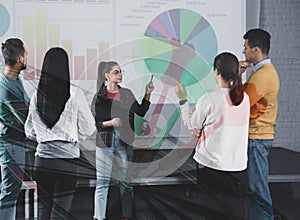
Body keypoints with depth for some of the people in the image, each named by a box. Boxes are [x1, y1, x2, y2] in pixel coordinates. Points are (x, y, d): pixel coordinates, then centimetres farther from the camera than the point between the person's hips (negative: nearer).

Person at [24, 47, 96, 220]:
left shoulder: (37, 95, 2)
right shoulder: (75, 94, -9)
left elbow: (30, 131, 9)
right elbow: (88, 129, -2)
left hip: (42, 158, 3)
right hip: (67, 158, -3)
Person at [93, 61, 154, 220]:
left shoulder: (127, 93, 10)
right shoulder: (99, 95, -1)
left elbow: (141, 112, 3)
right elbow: (94, 122, -1)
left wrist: (147, 95, -7)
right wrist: (109, 123, -14)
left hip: (124, 141, 4)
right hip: (105, 141, -3)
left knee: (126, 181, 6)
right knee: (102, 182, -3)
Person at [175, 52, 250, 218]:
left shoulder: (209, 99, -16)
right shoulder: (245, 98, -1)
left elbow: (192, 125, -4)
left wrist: (182, 100, 8)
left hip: (212, 163, -4)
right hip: (238, 164, 4)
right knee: (231, 206, 15)